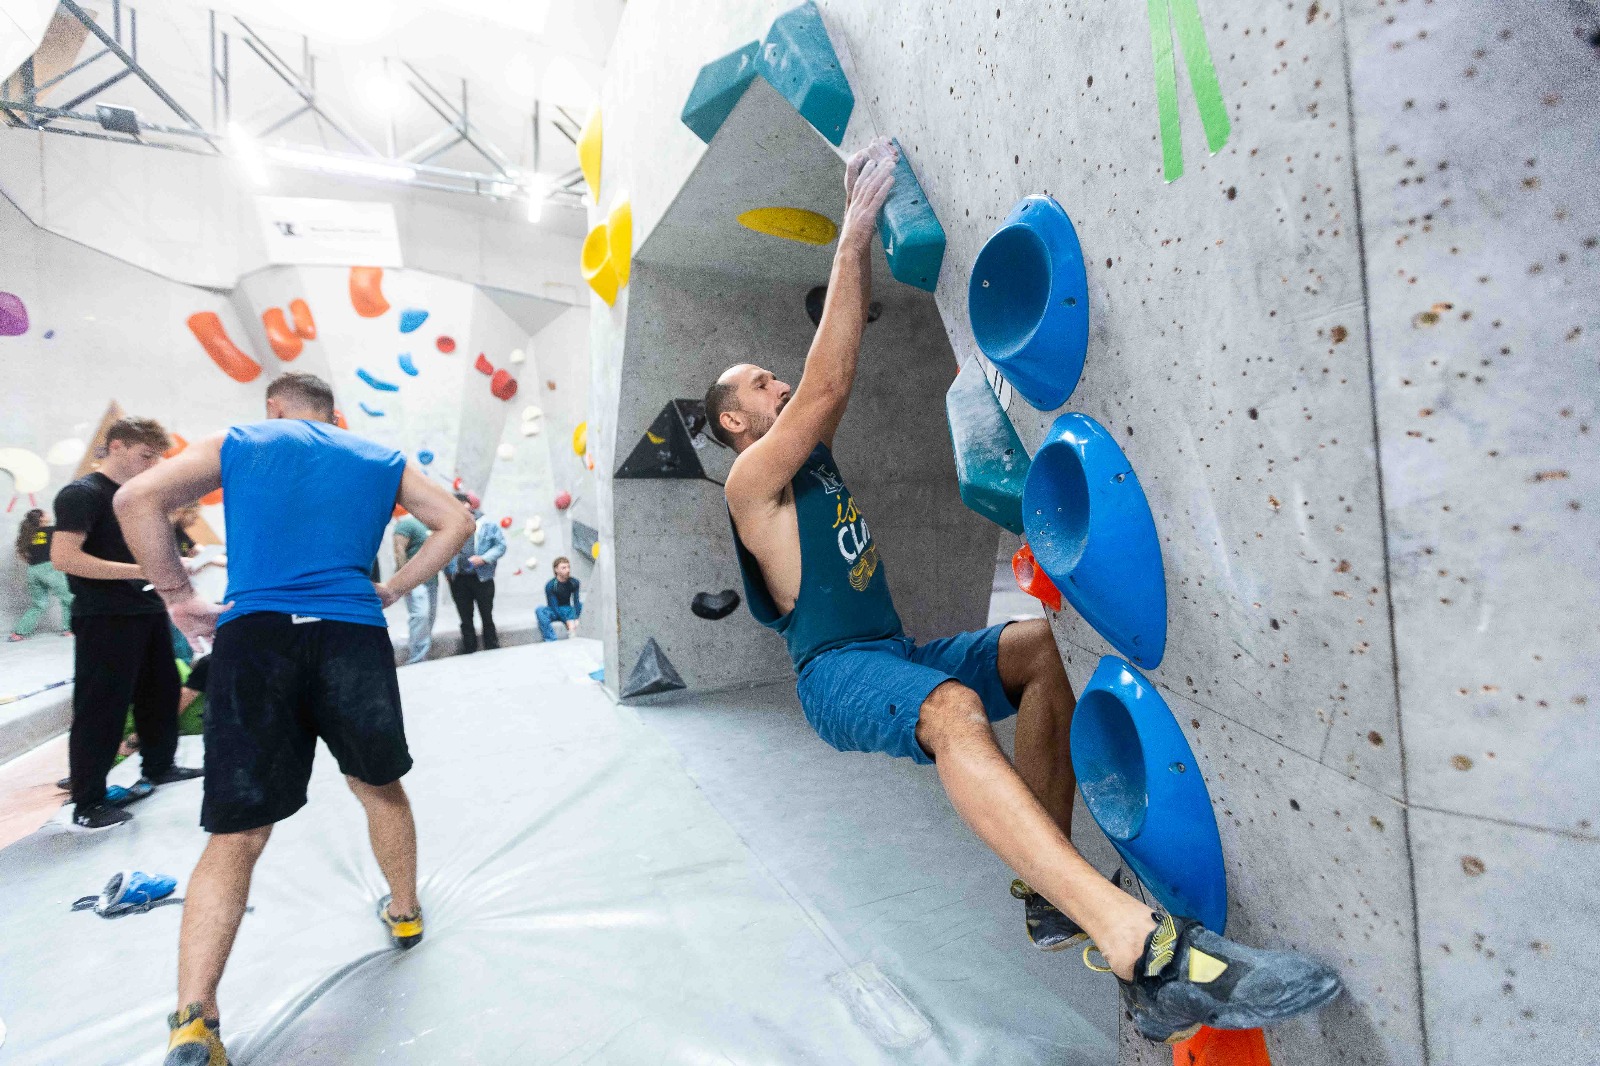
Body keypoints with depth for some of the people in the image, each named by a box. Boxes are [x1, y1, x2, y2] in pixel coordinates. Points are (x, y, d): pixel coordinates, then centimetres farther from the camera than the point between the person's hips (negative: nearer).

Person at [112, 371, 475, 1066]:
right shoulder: (381, 460, 16)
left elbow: (136, 498, 2)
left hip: (252, 636, -1)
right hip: (354, 637, 1)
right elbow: (455, 522, 10)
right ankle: (404, 912, 37)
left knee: (236, 835, 5)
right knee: (380, 786, 21)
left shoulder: (239, 443, 14)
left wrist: (178, 598, 4)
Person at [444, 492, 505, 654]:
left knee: (487, 617, 7)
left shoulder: (488, 524, 1)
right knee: (466, 620, 10)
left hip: (482, 578, -2)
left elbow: (500, 546, -2)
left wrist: (483, 559, -16)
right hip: (459, 580, 3)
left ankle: (493, 651, 18)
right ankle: (468, 652, 18)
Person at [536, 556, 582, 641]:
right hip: (554, 612, -2)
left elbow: (576, 601, -14)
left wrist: (575, 619, -31)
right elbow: (554, 606, -21)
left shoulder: (574, 582, -8)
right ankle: (551, 640, -42)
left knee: (583, 604, -24)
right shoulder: (550, 585, -17)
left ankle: (573, 634, -35)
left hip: (567, 610, 2)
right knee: (540, 611, -33)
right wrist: (568, 621, -30)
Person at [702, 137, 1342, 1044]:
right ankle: (1142, 946, -47)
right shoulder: (752, 479, -4)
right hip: (838, 674, -8)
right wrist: (855, 232, -14)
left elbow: (853, 322, 19)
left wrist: (862, 226, 14)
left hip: (896, 653, 8)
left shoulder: (812, 453, 17)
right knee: (951, 707, -38)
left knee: (1042, 644, -14)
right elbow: (829, 380, -18)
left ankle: (1049, 888, -13)